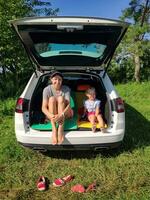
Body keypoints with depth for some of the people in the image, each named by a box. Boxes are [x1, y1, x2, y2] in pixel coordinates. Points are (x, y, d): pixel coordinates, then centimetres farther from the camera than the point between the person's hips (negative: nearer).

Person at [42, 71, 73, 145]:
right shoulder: (47, 89, -12)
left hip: (65, 113, 0)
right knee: (52, 99, -28)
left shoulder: (66, 89, -13)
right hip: (52, 114, 1)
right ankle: (54, 130, -37)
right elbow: (43, 108, -19)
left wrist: (61, 115, -42)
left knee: (61, 98, -28)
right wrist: (51, 116, -39)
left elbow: (69, 104, -24)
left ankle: (61, 129, -38)